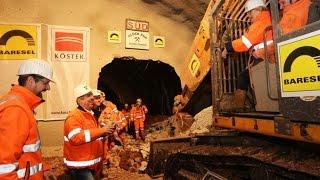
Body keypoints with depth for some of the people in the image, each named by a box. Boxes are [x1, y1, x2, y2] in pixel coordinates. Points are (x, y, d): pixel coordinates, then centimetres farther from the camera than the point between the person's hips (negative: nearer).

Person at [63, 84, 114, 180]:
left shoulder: (89, 114, 14)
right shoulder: (74, 116, -17)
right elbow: (75, 138, -33)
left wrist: (104, 132, 10)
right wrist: (101, 130, -31)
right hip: (80, 166, -9)